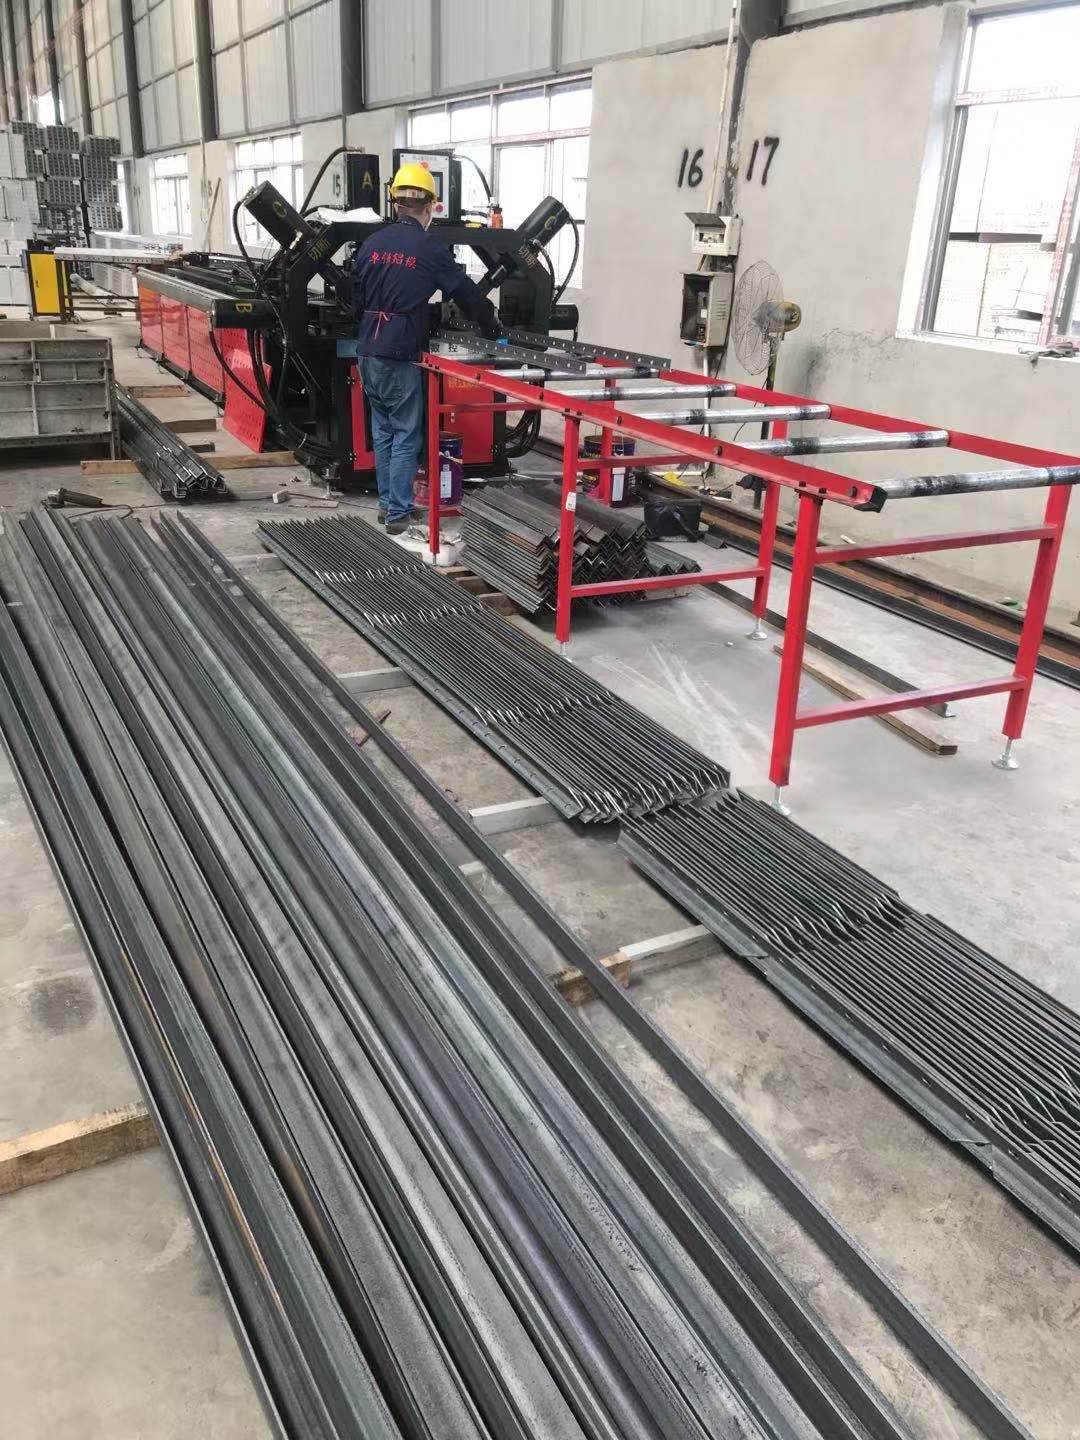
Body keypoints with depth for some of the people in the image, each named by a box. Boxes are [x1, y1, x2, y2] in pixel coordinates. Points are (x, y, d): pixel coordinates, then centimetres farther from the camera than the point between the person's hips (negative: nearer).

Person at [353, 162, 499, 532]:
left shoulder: (371, 244, 8)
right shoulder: (429, 249, -8)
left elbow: (357, 298, 16)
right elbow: (467, 293, 0)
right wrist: (493, 325, 16)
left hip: (367, 353, 6)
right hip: (400, 357, -6)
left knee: (382, 431, 15)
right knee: (405, 436, 1)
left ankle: (386, 503, 22)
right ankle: (398, 514, 3)